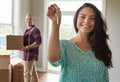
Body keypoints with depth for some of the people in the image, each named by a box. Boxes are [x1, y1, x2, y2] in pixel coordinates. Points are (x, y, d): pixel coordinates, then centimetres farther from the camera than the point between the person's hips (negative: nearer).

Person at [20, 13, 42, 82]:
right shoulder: (28, 30, 18)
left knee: (27, 73, -7)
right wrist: (23, 46, 8)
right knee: (33, 73, 13)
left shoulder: (35, 29, -12)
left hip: (30, 54, -10)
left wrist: (27, 47, -22)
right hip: (30, 54, 10)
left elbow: (39, 42, -22)